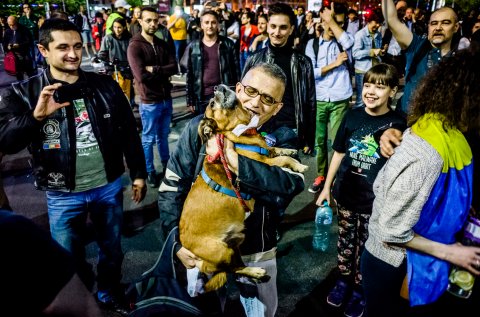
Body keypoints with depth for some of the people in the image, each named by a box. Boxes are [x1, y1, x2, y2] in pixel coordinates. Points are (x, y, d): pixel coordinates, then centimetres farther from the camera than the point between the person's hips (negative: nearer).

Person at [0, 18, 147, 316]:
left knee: (112, 250, 20)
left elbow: (129, 132, 3)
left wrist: (139, 173, 5)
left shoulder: (105, 85, -3)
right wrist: (36, 116, -32)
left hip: (109, 186, 2)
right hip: (63, 195, -1)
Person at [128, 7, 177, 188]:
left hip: (166, 99, 6)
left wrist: (153, 69, -18)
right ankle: (149, 171, 25)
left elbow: (174, 67, -6)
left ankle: (166, 164, 38)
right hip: (149, 102, -5)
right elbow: (141, 76, -24)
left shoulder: (162, 44, 7)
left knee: (163, 135, 20)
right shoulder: (134, 46, -13)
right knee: (148, 139, 9)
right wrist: (163, 72, -11)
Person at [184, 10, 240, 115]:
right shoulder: (192, 47, 4)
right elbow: (189, 75, 6)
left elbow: (236, 71, 2)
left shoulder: (228, 45, 1)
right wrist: (190, 100, 3)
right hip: (201, 98, 1)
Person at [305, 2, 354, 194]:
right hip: (318, 101, 1)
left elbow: (348, 42, -22)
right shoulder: (312, 44, 4)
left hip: (340, 101, -1)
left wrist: (332, 21, -13)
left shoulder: (343, 41, 4)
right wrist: (334, 64, -11)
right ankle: (321, 175, 26)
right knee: (319, 140, 10)